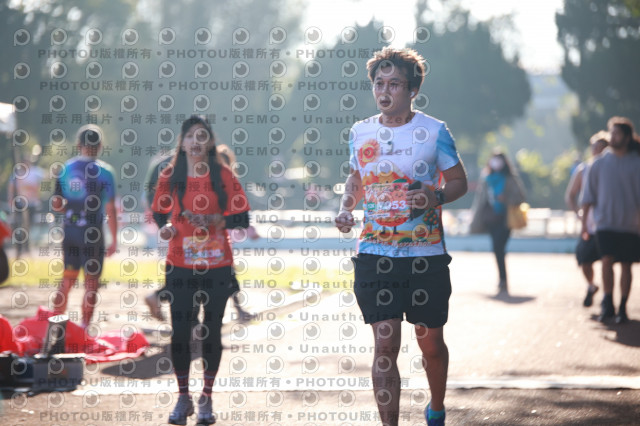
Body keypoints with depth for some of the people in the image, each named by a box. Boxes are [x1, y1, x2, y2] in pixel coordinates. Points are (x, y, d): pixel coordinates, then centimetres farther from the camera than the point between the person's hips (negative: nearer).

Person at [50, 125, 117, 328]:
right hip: (92, 234, -4)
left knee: (67, 280, 17)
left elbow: (56, 204, 4)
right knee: (91, 283, 4)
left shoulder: (66, 168, 3)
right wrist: (114, 239, -3)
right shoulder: (104, 171, -9)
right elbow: (110, 210, -10)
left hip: (69, 232, 4)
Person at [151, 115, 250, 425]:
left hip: (217, 268, -1)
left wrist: (215, 220, -18)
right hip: (180, 267, 1)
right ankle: (183, 398, 14)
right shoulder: (170, 176, 3)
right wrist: (165, 229, -11)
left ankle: (206, 399, 14)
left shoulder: (223, 175, -1)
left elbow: (242, 218, -2)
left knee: (212, 332, 3)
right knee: (180, 332, -1)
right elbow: (161, 215, 10)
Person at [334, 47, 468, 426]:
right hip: (375, 255, 1)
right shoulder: (361, 132, 6)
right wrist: (346, 209, 2)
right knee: (385, 344, -7)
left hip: (427, 256, -1)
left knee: (431, 342, 11)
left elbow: (459, 181, 4)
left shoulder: (434, 131, -3)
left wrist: (437, 196, -17)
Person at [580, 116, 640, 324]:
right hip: (605, 222, 0)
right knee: (607, 260, -16)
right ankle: (607, 304, -6)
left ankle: (622, 308, 12)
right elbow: (588, 195, 9)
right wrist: (584, 221, 5)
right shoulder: (599, 164, 5)